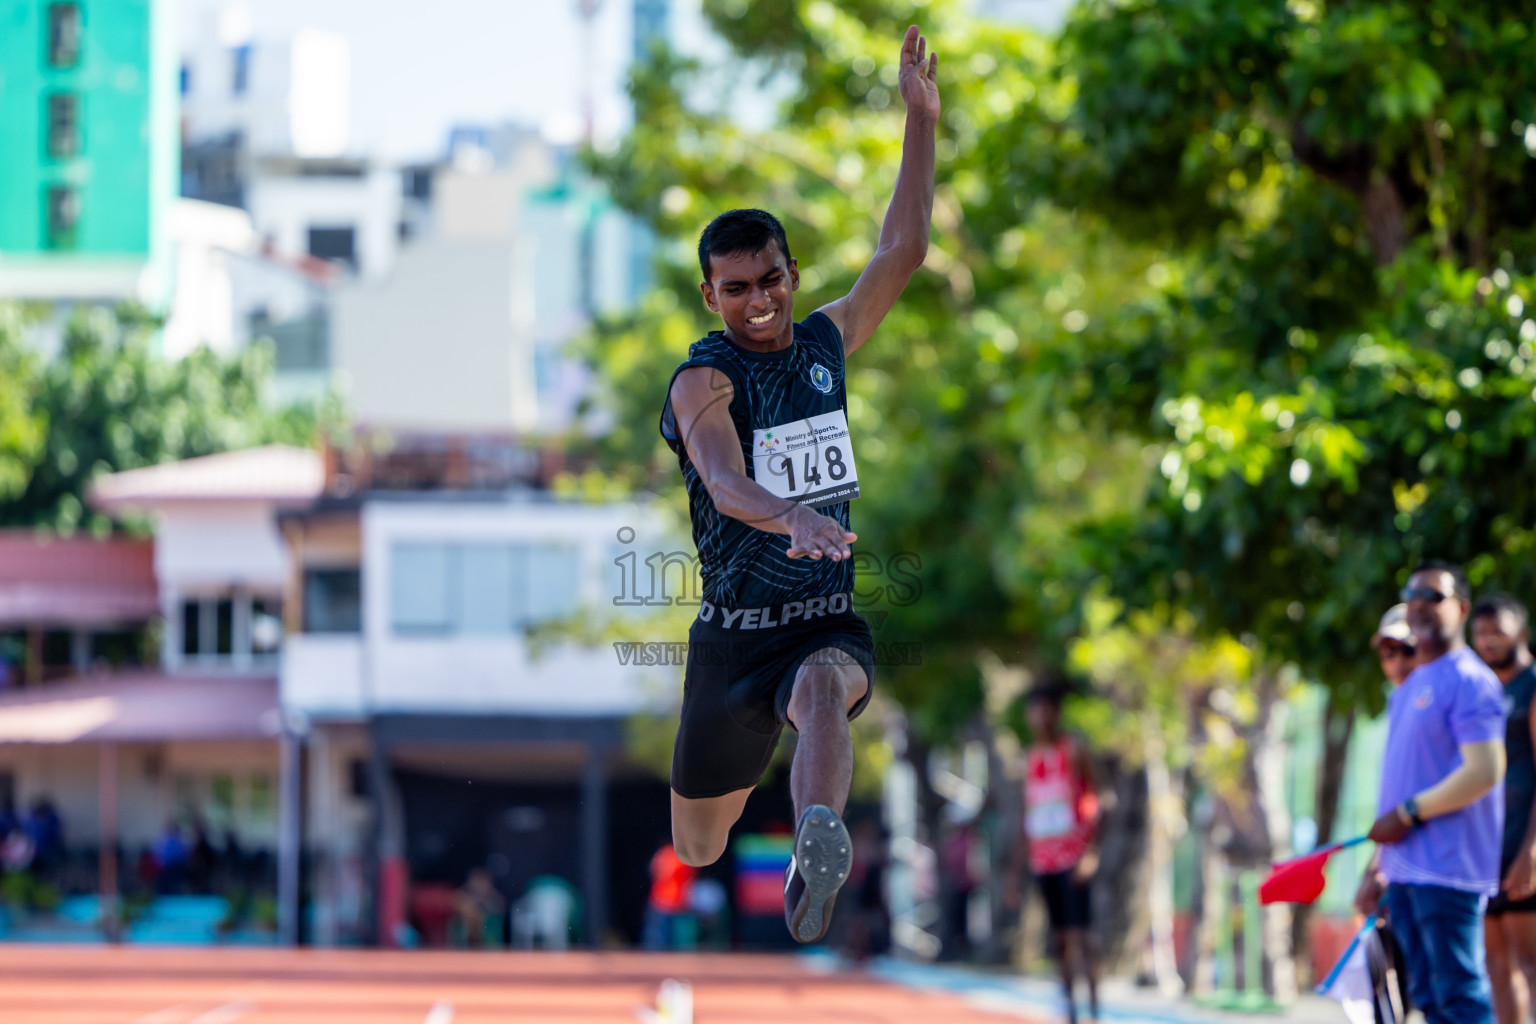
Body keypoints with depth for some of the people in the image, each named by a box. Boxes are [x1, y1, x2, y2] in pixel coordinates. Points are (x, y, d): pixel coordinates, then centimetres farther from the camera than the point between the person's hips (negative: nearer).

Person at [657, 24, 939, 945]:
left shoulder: (824, 344, 8)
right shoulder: (704, 379, -11)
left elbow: (903, 254, 15)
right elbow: (724, 482, -31)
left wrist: (923, 121, 8)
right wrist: (794, 518, -52)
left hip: (833, 624, 2)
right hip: (736, 632, -2)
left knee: (824, 690, -36)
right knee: (698, 848, 10)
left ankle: (820, 849, -62)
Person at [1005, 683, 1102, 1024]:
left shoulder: (1074, 749, -2)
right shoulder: (1030, 756, 15)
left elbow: (1093, 802, -7)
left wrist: (1091, 851, -18)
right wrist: (1015, 871, 17)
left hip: (1073, 854, -5)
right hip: (1042, 859, 5)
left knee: (1080, 930, -10)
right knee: (1058, 933, 4)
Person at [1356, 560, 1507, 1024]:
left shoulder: (1469, 681, -9)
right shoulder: (1408, 689, 19)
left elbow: (1485, 771, -19)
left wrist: (1407, 814, -16)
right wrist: (1377, 869, 19)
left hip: (1447, 870, -9)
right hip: (1405, 872, 9)